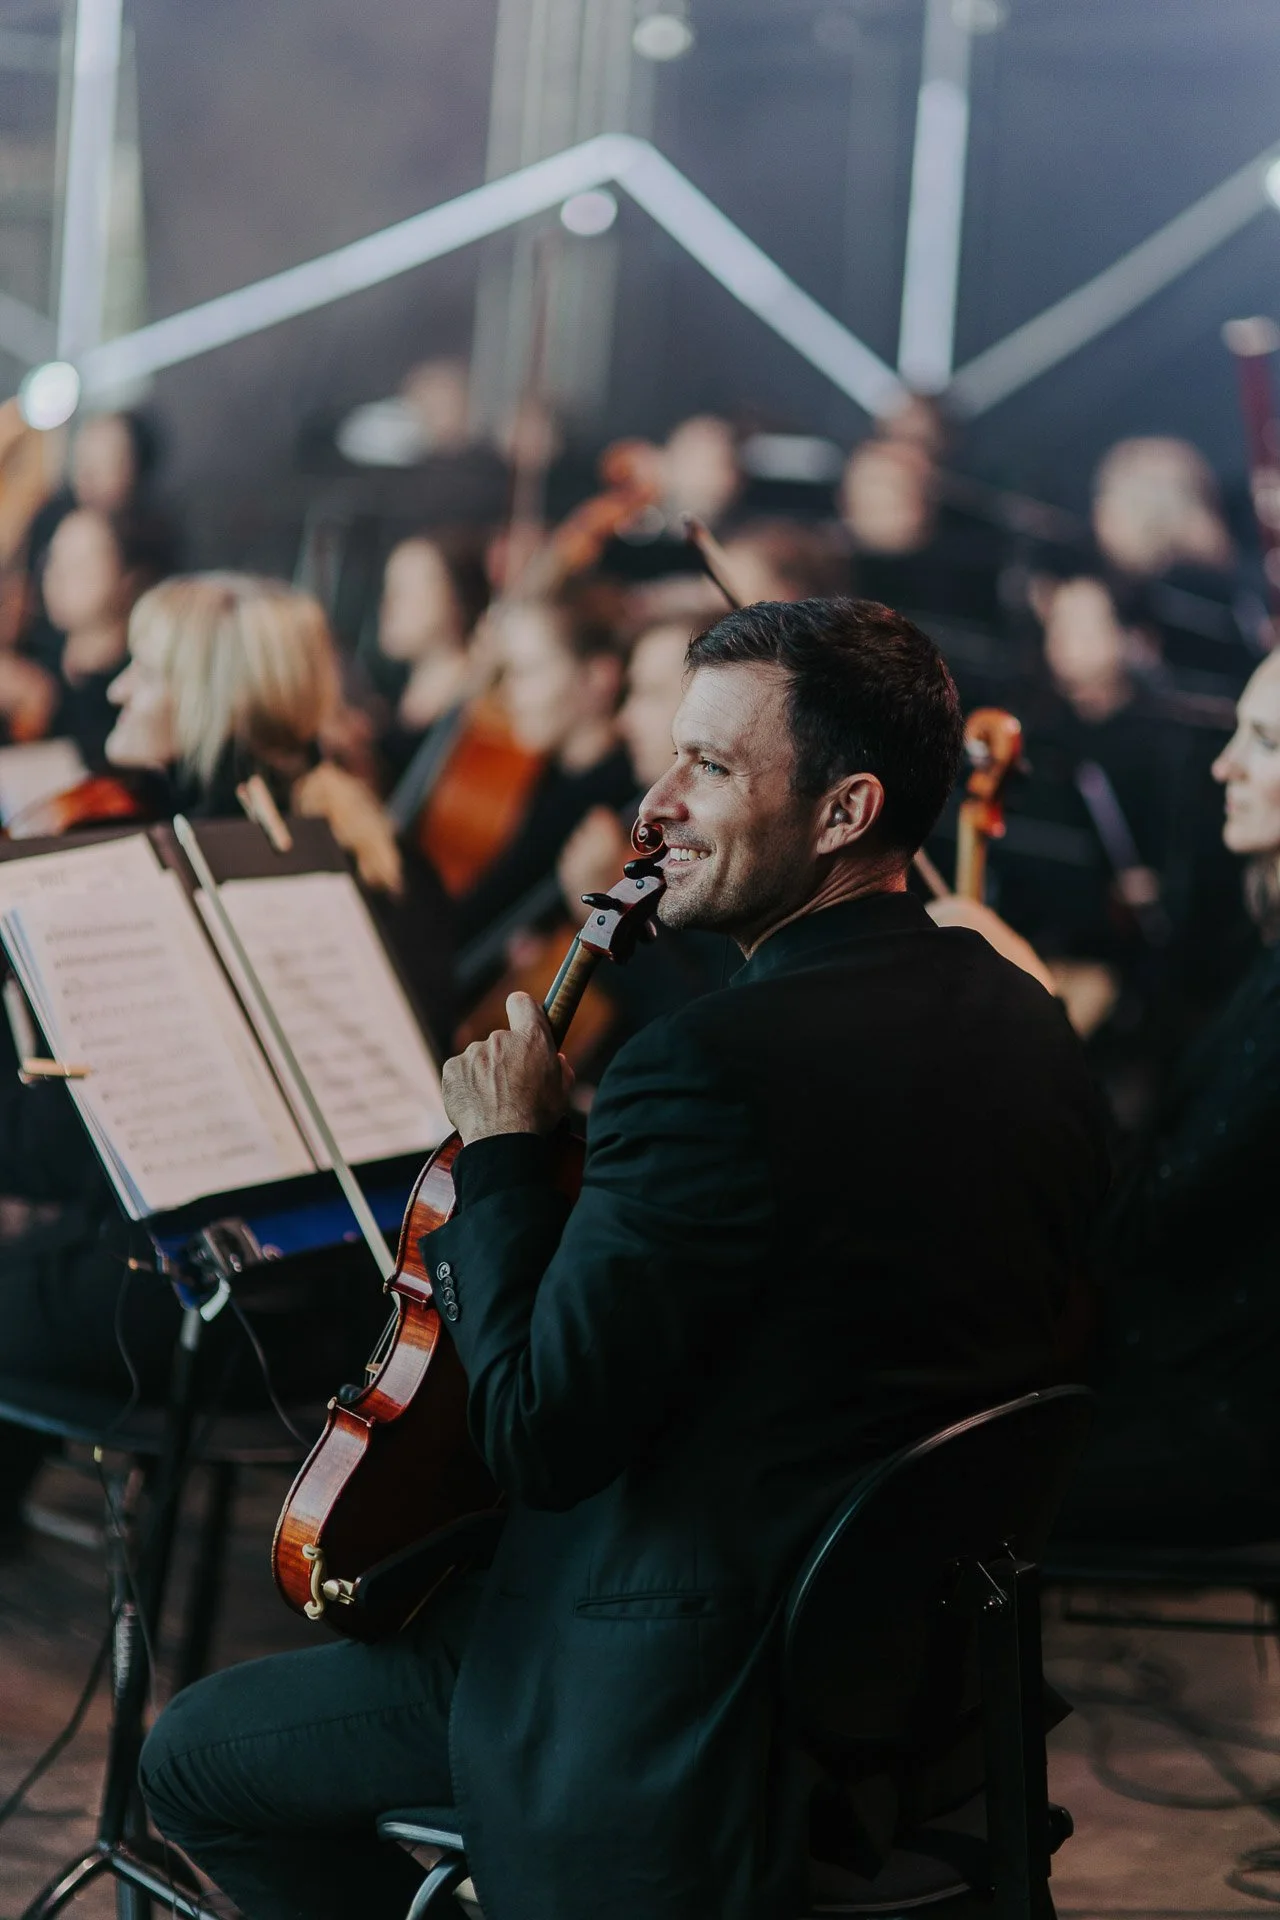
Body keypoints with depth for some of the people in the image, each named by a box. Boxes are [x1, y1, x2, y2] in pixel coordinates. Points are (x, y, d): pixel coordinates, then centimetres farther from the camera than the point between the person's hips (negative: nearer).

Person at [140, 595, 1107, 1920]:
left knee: (197, 1757, 7)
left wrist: (497, 1149, -11)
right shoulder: (1028, 1029, 1)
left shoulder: (715, 1066, -27)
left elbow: (535, 1436, -24)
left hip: (692, 1707, -9)